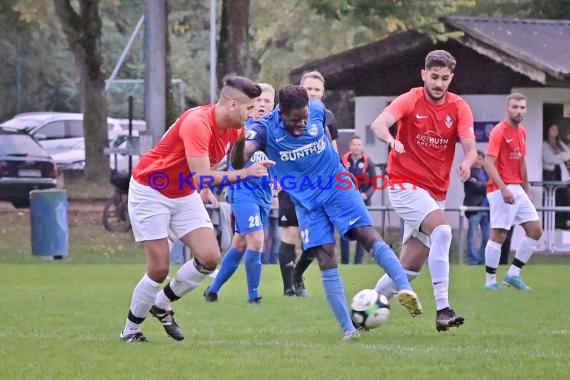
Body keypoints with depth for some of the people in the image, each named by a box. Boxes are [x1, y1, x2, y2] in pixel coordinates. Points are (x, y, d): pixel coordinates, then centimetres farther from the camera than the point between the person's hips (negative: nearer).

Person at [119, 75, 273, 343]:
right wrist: (245, 173, -35)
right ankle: (130, 330, 10)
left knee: (210, 258, -7)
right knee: (159, 269, -10)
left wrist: (206, 188, 5)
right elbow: (201, 177, -35)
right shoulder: (197, 123, -30)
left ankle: (162, 303, 15)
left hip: (185, 195, 8)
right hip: (150, 192, -8)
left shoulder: (234, 130, -3)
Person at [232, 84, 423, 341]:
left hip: (336, 186, 1)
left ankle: (405, 290, -31)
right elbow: (238, 162, -29)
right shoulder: (267, 129, -15)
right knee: (326, 260, -8)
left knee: (369, 236, -19)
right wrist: (240, 142, -48)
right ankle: (348, 329, -6)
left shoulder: (317, 110, -8)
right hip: (307, 202, -1)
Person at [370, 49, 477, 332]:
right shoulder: (411, 100, -8)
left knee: (411, 266, 4)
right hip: (405, 184, -5)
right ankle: (443, 310, -33)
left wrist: (467, 162, -34)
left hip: (435, 192, 5)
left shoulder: (459, 108, 2)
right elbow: (378, 124, -24)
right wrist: (391, 139, -47)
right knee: (442, 230, -29)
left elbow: (470, 146, -10)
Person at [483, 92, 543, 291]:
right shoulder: (499, 132, -11)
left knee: (536, 230, 5)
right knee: (498, 235, -6)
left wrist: (526, 188, 19)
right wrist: (503, 188, -26)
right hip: (501, 190, -8)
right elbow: (489, 163, -18)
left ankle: (513, 274, 11)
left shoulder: (522, 132, 13)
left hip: (517, 189, 8)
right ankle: (490, 280, 4)